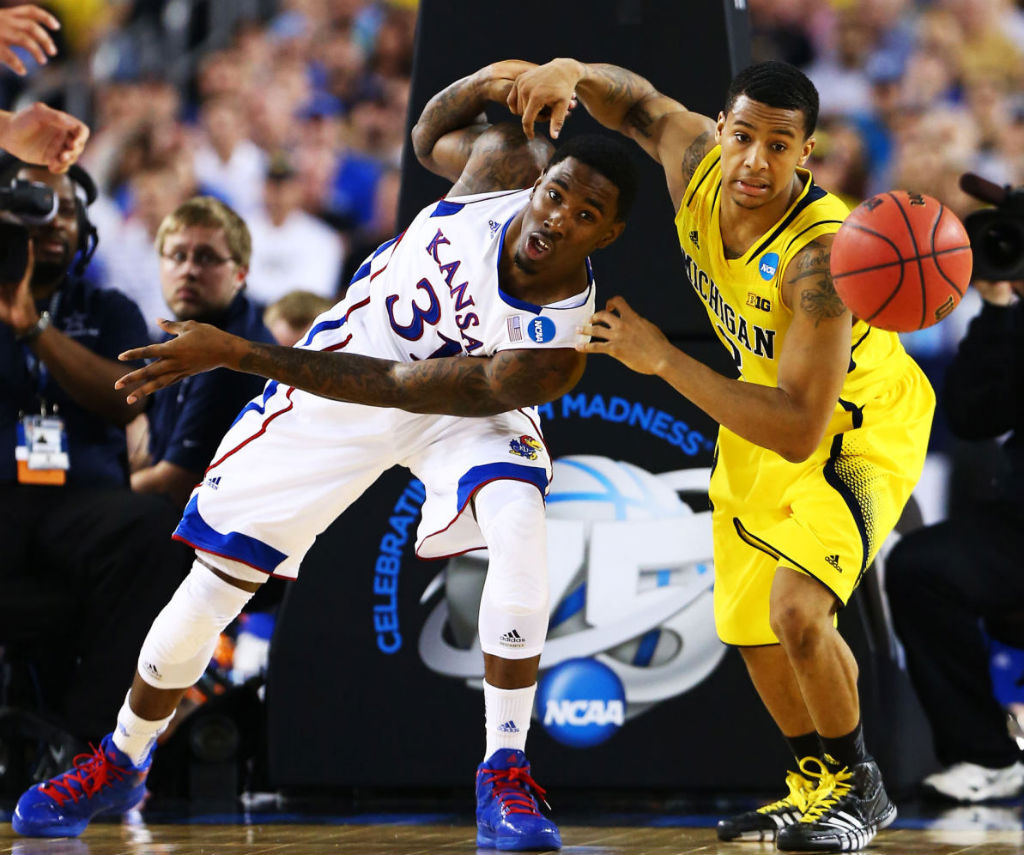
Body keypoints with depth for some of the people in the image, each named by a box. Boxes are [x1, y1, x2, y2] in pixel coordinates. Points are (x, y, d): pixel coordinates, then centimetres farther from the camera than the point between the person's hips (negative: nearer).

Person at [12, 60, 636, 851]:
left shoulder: (553, 351, -35)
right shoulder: (507, 163, -23)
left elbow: (388, 389, -33)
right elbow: (431, 136, 4)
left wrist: (239, 356, -33)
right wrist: (478, 87, -19)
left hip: (459, 405, -3)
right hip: (346, 363, 3)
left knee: (519, 519, -36)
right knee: (215, 582, 2)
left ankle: (504, 777, -23)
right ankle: (121, 762, 27)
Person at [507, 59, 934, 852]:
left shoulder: (822, 255, -38)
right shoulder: (697, 161, -20)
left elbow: (799, 430, -40)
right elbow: (637, 102, 3)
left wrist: (663, 359, -38)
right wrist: (573, 73, -21)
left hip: (858, 429, -7)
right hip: (765, 412, 7)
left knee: (796, 610, -25)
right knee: (752, 627, 15)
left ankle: (859, 787, -1)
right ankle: (815, 783, 38)